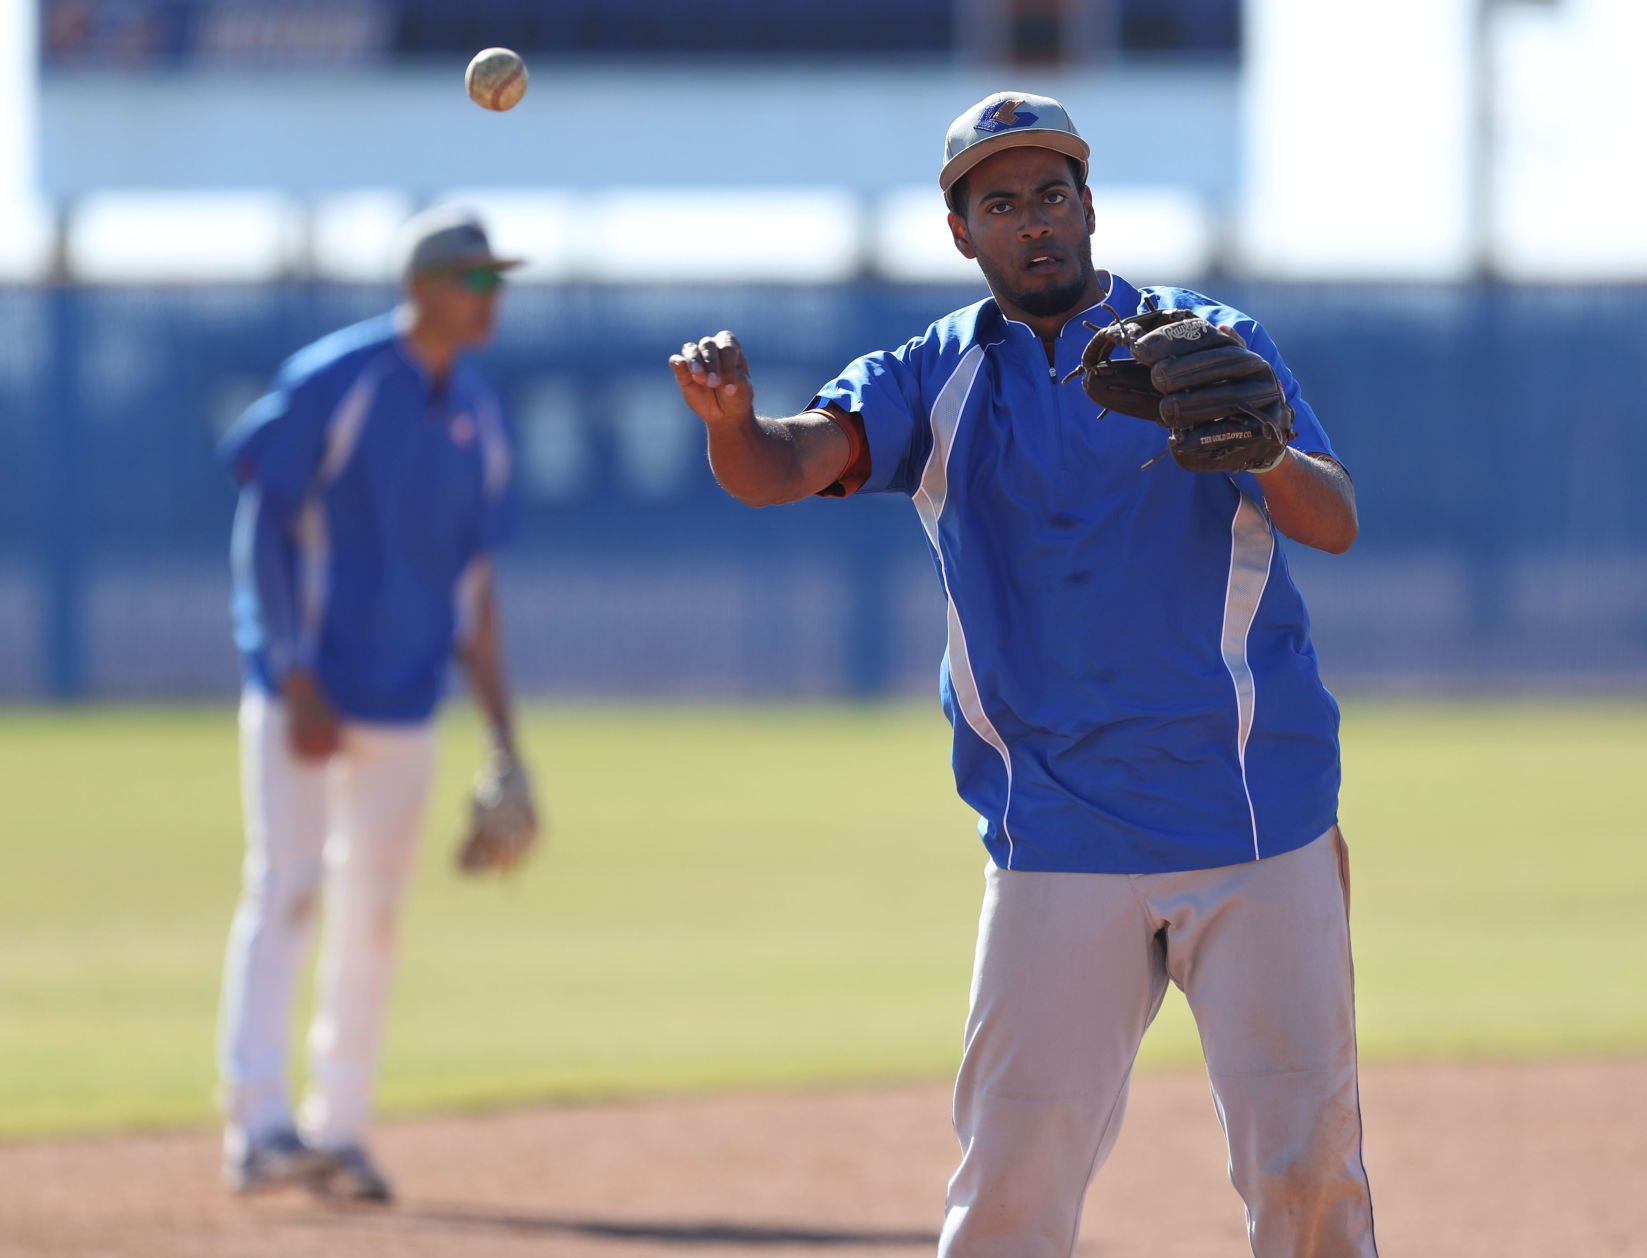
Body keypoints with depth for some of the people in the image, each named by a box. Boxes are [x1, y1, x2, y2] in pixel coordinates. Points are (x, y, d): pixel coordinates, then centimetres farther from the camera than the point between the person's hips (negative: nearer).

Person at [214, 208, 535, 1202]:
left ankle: (341, 1131, 14)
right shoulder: (331, 384, -11)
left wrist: (504, 740, 10)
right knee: (286, 889, -13)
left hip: (405, 700, 6)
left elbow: (474, 580, 13)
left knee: (374, 914, 7)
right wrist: (296, 679, -17)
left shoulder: (481, 419, 8)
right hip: (302, 691, -6)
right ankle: (257, 1126, -18)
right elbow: (262, 531, -11)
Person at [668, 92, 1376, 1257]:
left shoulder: (1213, 344, 4)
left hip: (1261, 830, -1)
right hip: (1057, 845, 1)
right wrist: (730, 416, -33)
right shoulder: (935, 379, 7)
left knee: (1307, 1162, -1)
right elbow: (786, 463, -10)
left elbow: (1334, 524, -7)